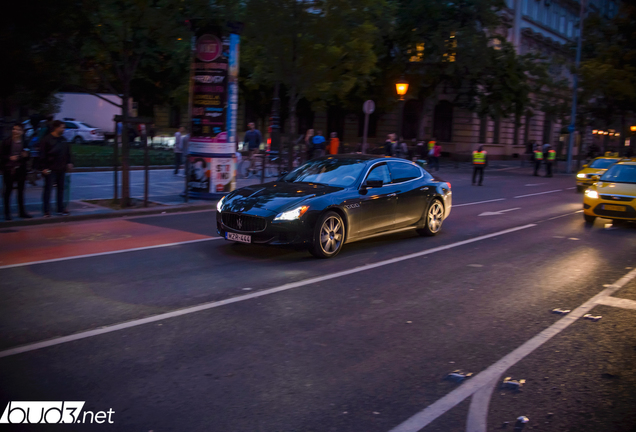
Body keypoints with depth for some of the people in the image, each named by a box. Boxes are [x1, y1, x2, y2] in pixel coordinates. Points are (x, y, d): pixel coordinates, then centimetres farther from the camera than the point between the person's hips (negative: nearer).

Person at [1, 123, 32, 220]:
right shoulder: (7, 142, -3)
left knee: (21, 191, 9)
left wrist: (26, 155, -11)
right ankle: (7, 213, 10)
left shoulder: (24, 143, 3)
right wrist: (9, 158, -17)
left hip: (21, 169, 2)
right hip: (9, 169, -2)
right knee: (7, 191, 3)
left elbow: (27, 157, 10)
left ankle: (22, 212, 17)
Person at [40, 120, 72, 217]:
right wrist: (44, 167, -14)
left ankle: (60, 209, 20)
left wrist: (69, 162, 9)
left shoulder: (63, 140, 11)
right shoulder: (47, 140, -9)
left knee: (61, 189, 11)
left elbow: (68, 153, 19)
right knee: (48, 189, -2)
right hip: (51, 170, -6)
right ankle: (46, 211, 3)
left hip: (61, 169, 7)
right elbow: (43, 155, -10)